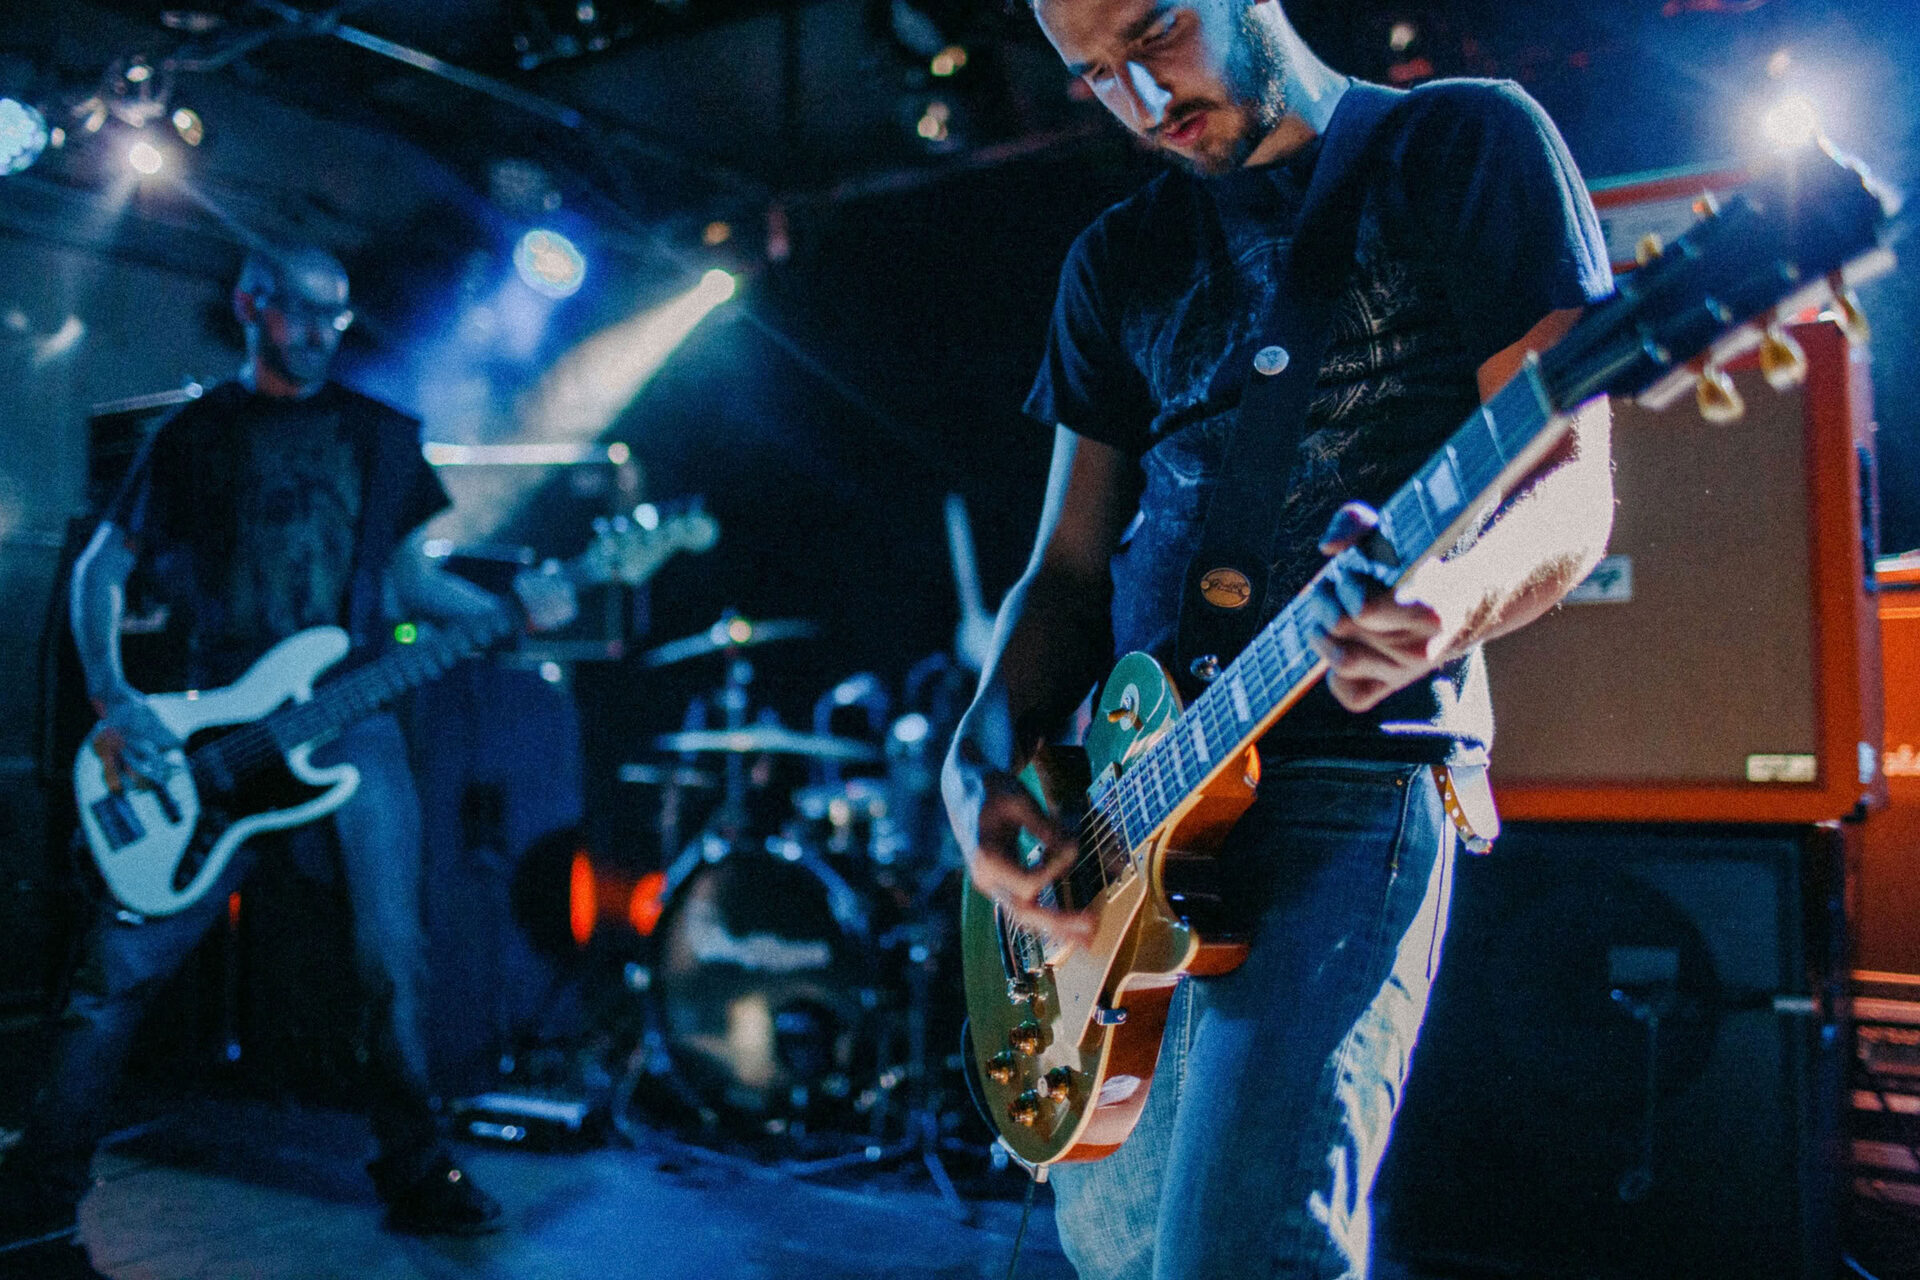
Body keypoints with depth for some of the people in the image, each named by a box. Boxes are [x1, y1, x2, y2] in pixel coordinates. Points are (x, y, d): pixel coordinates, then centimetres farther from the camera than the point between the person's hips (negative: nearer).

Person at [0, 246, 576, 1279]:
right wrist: (113, 701, -6)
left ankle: (416, 1174, 15)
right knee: (128, 957, -4)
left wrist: (510, 608, -2)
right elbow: (99, 569, 9)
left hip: (352, 719, 2)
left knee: (394, 955, -1)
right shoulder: (194, 434, 8)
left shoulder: (379, 434, 14)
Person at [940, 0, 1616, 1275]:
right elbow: (1069, 567, 14)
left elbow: (1572, 487, -8)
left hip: (1355, 775, -6)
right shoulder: (1120, 259, 16)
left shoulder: (1463, 142, 1)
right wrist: (982, 765, -3)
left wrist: (1456, 597, -31)